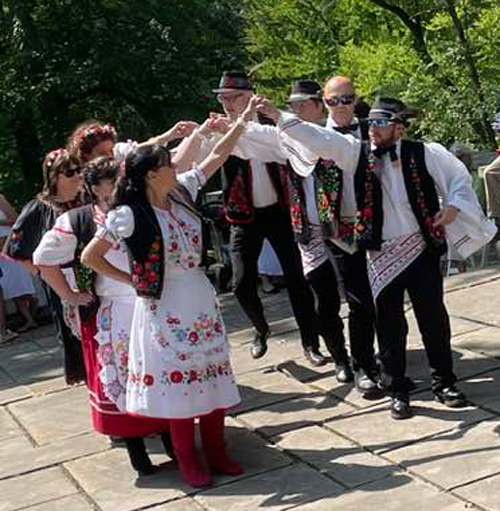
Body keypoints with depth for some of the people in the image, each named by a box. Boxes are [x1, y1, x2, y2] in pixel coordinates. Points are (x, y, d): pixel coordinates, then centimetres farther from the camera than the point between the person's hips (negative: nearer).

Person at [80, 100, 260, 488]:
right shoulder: (130, 215, -14)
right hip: (166, 304, -6)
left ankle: (217, 453, 24)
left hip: (201, 296, 6)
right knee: (177, 379, 3)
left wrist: (244, 119, 11)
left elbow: (216, 157, 11)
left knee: (213, 377, 10)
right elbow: (90, 257, -9)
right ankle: (188, 462, 18)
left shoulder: (181, 192, 2)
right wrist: (132, 279, -5)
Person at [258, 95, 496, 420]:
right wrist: (279, 117, -17)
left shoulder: (424, 154, -3)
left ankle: (444, 383, 24)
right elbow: (319, 139, -9)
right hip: (381, 255, 1)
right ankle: (398, 391, 21)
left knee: (434, 318, 6)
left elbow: (460, 176, 8)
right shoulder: (357, 153, -1)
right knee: (390, 326, 6)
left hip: (422, 249, 0)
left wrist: (454, 205, -9)